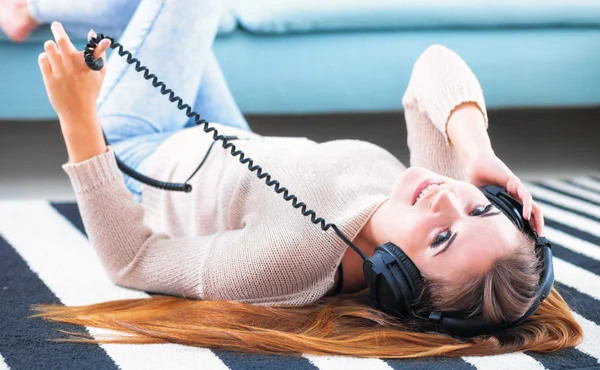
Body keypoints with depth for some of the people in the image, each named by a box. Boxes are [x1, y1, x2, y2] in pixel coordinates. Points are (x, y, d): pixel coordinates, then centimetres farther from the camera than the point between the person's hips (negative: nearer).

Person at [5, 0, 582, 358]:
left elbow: (130, 260, -37)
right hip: (235, 145, 5)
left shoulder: (288, 265, -50)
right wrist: (475, 146, -43)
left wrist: (79, 119, -45)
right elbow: (435, 66, -24)